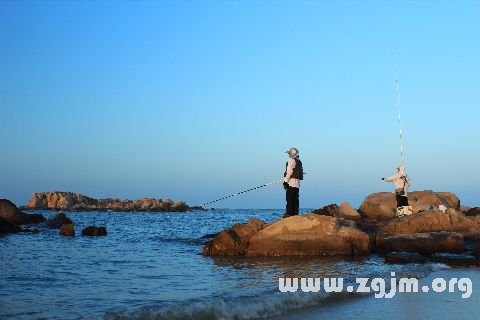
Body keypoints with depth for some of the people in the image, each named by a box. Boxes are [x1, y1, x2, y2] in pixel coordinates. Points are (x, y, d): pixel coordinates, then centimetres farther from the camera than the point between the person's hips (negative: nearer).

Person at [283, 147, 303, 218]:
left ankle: (289, 213, -9)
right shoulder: (299, 161, 18)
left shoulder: (291, 160, -9)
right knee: (295, 199, 9)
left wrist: (285, 181, -13)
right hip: (297, 183, 9)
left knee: (290, 199, -8)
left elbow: (289, 172, -15)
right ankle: (295, 213, 10)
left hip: (291, 183, -9)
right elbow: (300, 172, 17)